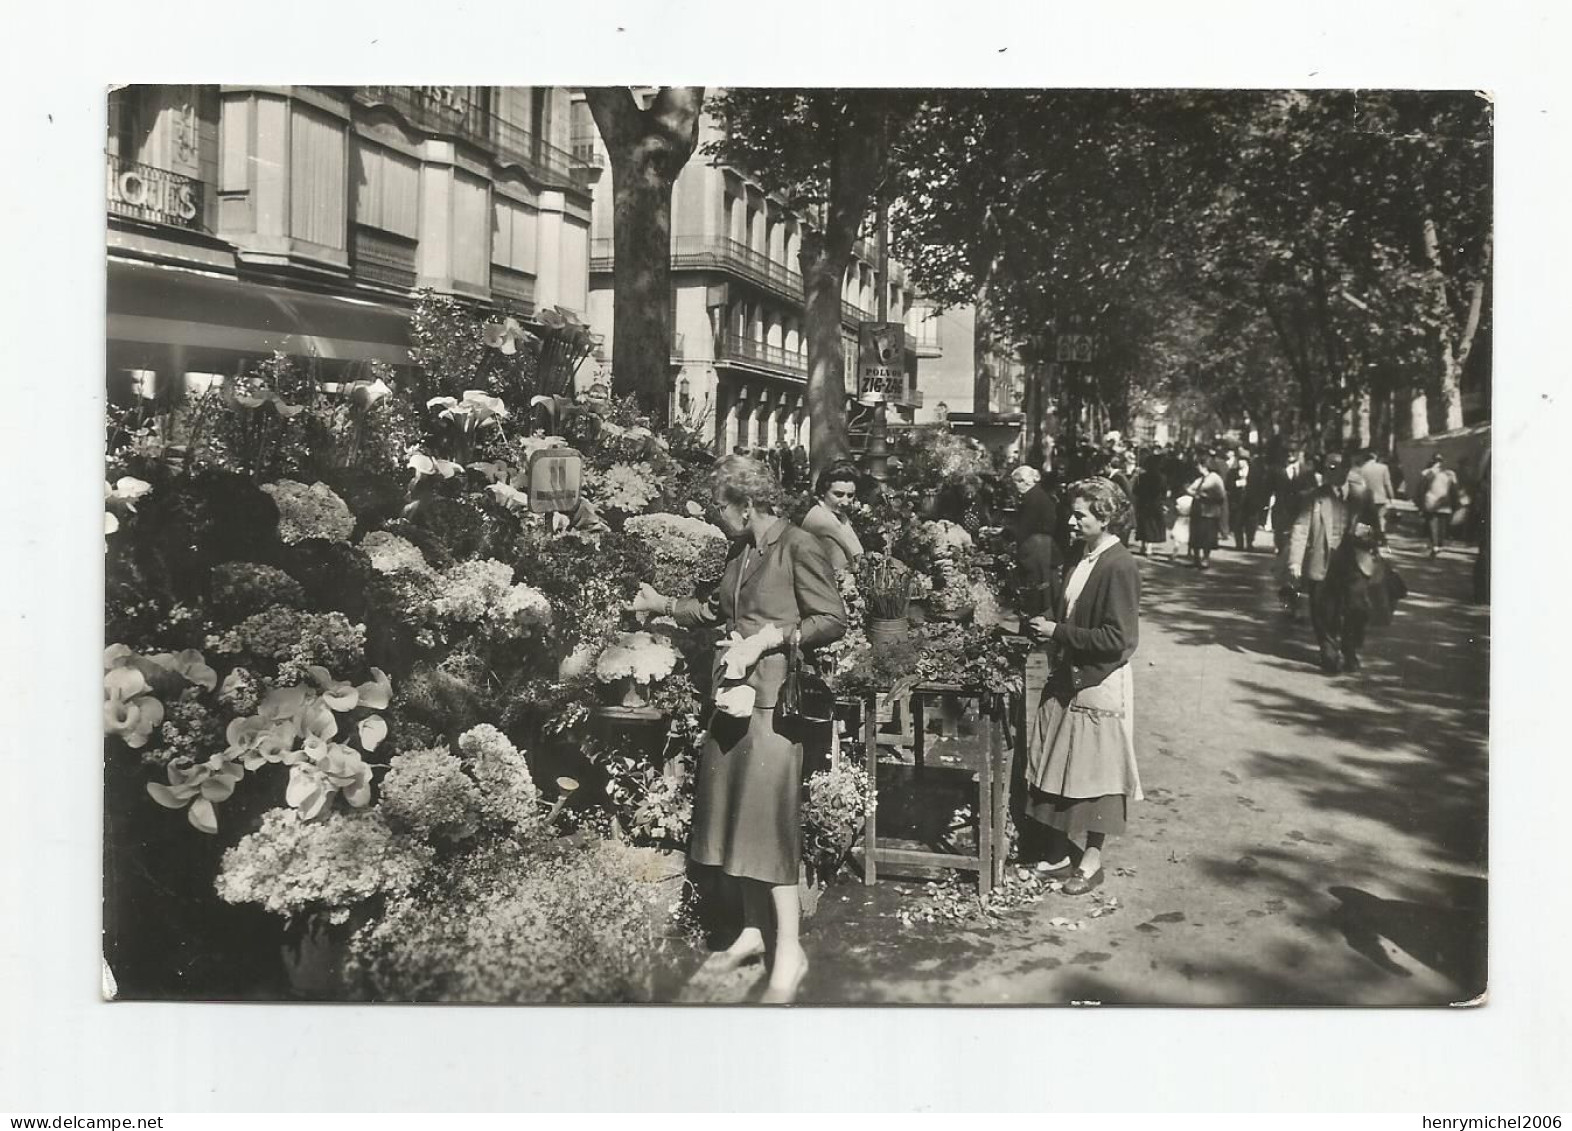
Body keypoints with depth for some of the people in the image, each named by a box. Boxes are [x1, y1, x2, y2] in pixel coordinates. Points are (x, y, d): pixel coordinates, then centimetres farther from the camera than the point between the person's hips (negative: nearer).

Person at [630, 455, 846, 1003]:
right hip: (734, 691, 8)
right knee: (737, 810, 11)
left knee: (768, 814, -8)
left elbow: (834, 619, -11)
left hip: (775, 696, -8)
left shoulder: (799, 546, -11)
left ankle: (789, 950, 1)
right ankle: (754, 930, 23)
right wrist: (662, 604, 23)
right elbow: (716, 609, 27)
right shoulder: (740, 550, 13)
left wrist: (779, 634, -18)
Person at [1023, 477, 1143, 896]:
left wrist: (1059, 632, -20)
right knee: (1056, 771, 14)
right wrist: (1046, 622, 2)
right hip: (1065, 680, 8)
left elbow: (1116, 639, -22)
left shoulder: (1119, 567, -19)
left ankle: (1091, 860, 18)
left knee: (1093, 774, 5)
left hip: (1098, 686, -8)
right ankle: (1060, 850, 27)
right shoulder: (1080, 556, 7)